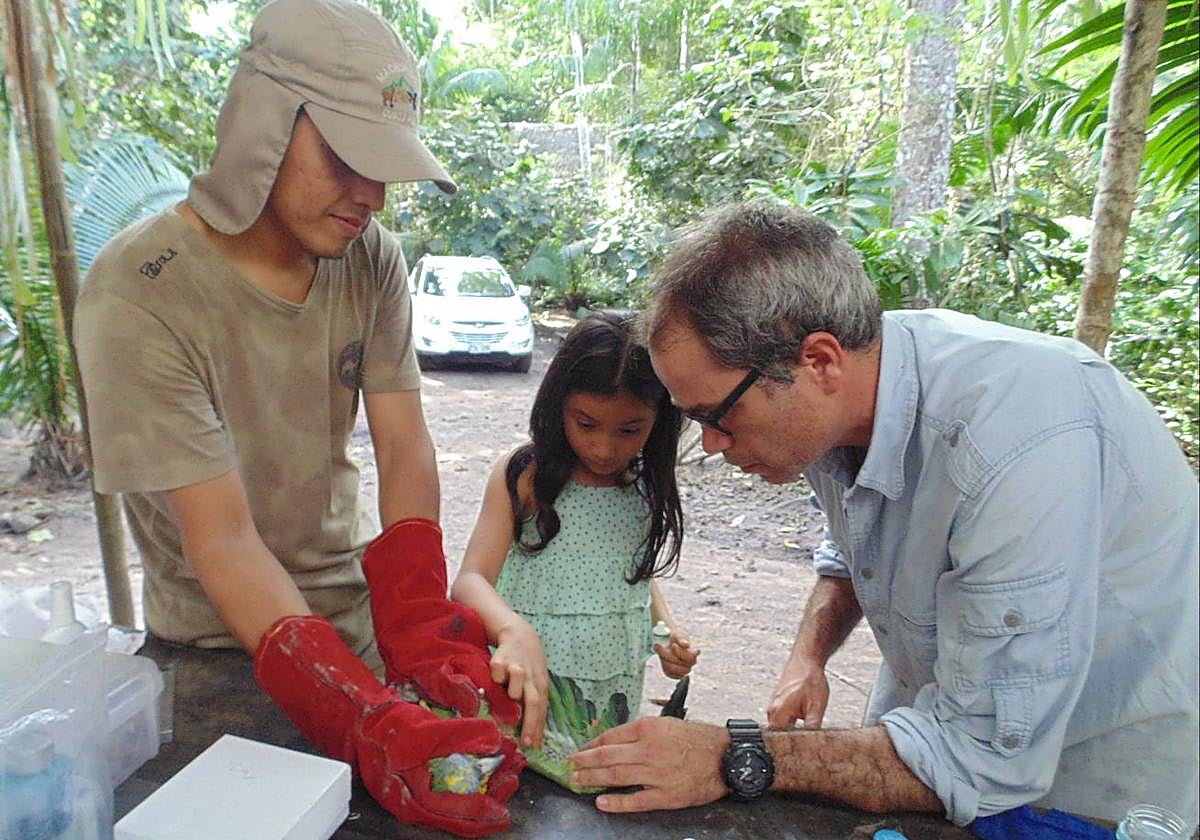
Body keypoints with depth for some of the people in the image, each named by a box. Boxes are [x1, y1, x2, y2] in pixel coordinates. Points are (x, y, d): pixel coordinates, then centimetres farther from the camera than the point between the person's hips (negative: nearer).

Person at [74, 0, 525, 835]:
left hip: (354, 612, 4)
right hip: (221, 648, -4)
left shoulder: (372, 256, -10)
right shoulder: (139, 296, -24)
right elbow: (222, 538, -28)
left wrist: (424, 635, -26)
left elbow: (404, 449, -14)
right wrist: (370, 722, -37)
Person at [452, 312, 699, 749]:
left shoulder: (647, 487, 1)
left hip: (616, 695, 4)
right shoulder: (524, 475, -13)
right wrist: (514, 629, -40)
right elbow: (470, 582, -20)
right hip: (527, 688, -4)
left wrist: (667, 630, -1)